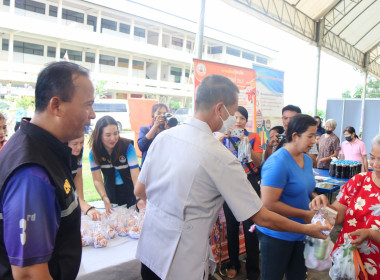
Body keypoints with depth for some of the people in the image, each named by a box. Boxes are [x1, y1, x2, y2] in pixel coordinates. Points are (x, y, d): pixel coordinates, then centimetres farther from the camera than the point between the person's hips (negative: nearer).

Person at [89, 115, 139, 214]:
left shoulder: (127, 147, -22)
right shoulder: (94, 153, -14)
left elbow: (135, 176, -27)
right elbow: (97, 180, -13)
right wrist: (104, 197, -30)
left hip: (131, 192, -2)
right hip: (112, 194, 2)